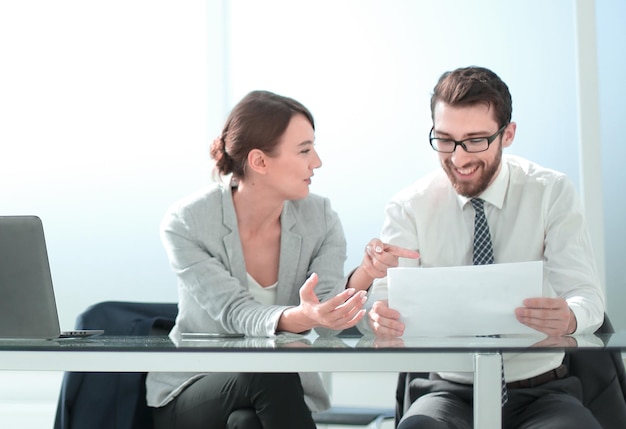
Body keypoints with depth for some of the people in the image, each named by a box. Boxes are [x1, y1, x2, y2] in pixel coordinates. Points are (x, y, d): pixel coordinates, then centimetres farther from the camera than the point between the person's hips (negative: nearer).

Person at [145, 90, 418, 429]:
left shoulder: (320, 219, -4)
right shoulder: (185, 223, -14)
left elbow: (326, 319, -14)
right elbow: (234, 314, -23)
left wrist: (364, 276, -34)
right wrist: (299, 318, -43)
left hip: (279, 396, 2)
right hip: (191, 392, -2)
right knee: (270, 371, -31)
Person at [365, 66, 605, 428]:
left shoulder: (552, 193, 0)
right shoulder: (409, 208, 1)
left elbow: (588, 296, -8)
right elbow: (387, 297, -8)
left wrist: (568, 317, -33)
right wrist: (382, 317, -34)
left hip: (539, 392, 0)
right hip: (449, 391, 0)